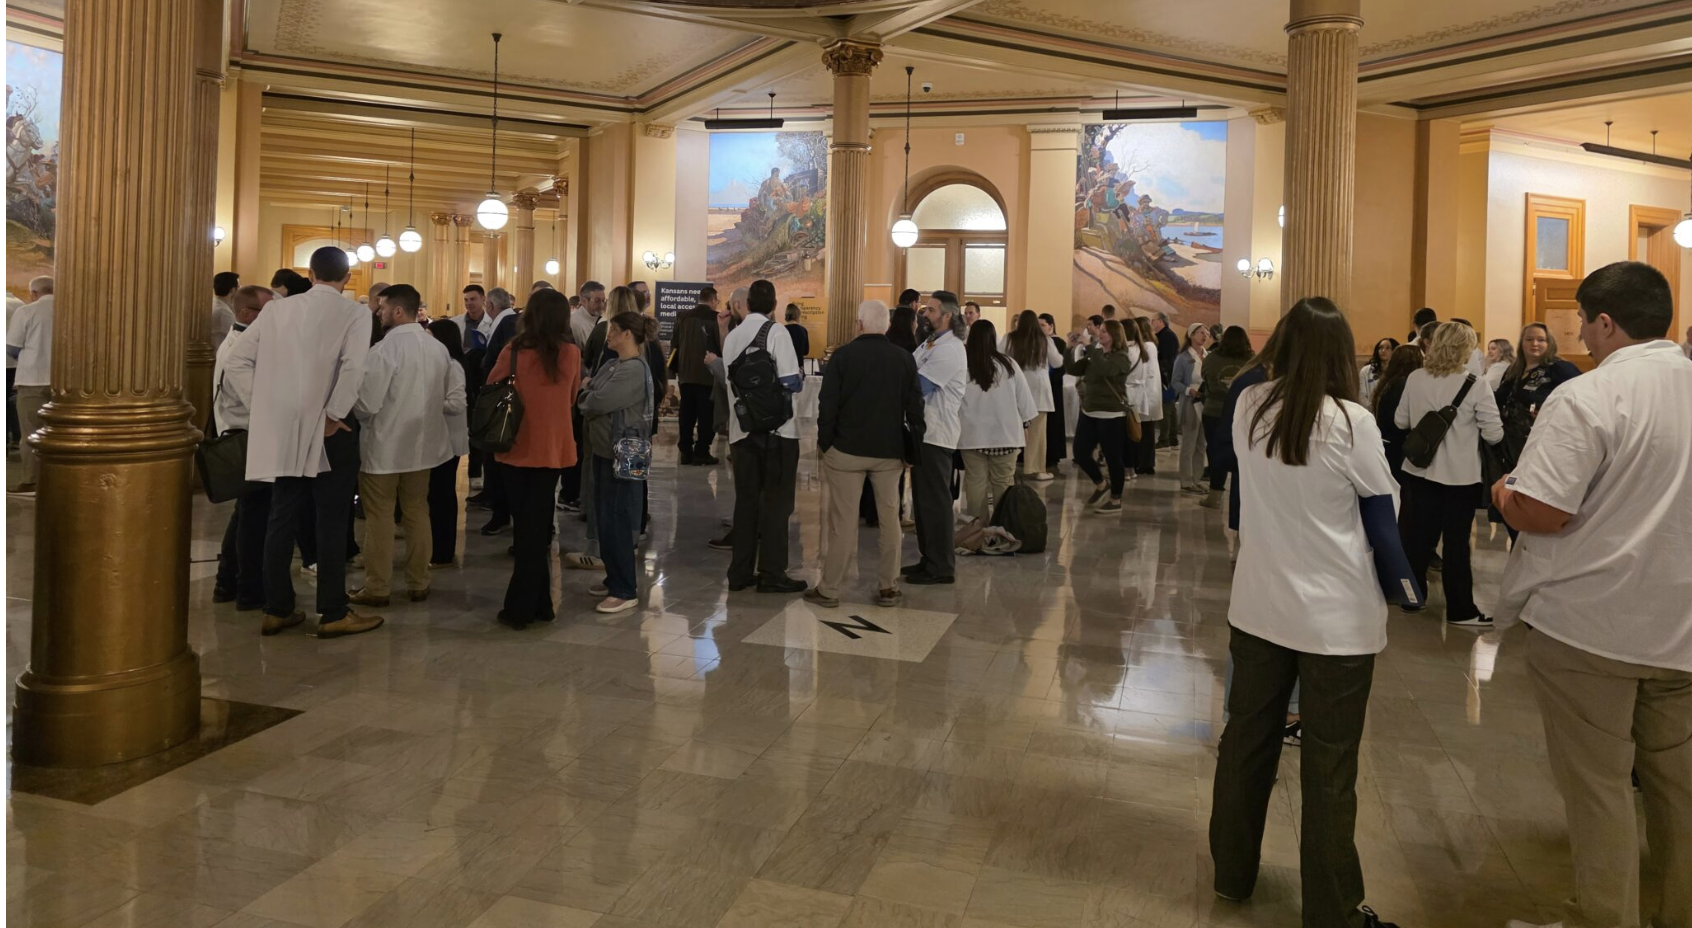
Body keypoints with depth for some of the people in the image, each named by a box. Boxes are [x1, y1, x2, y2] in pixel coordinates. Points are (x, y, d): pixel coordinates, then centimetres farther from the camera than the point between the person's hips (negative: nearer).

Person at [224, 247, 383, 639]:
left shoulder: (278, 309, 7)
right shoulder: (353, 313, -6)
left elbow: (236, 363, 4)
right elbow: (353, 369, -22)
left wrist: (264, 406, 6)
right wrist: (334, 415, -14)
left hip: (281, 431, 4)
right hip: (327, 432, -4)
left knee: (282, 519, 11)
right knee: (331, 521, 2)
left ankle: (277, 610, 18)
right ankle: (333, 614, 7)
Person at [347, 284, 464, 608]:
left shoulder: (385, 348, -18)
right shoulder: (438, 348, 1)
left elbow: (367, 403, -19)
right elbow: (456, 402, 3)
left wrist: (352, 408, 2)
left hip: (384, 446, -6)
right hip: (421, 444, 6)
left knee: (379, 517, 5)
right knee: (417, 512, 15)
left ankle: (376, 588, 13)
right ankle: (418, 583, 22)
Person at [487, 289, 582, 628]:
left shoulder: (513, 350, -11)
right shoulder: (571, 353, -6)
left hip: (516, 446, -1)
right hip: (552, 448, 1)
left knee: (525, 526, 10)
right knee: (537, 527, 11)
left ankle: (523, 606, 14)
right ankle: (534, 604, 12)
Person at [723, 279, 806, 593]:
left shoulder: (733, 336, 5)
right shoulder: (776, 332, -10)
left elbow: (730, 382, 7)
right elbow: (790, 383, -16)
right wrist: (798, 379, 5)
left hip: (743, 427, 5)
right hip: (776, 427, -5)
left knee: (746, 499, 11)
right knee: (776, 501, 2)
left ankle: (740, 572, 15)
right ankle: (772, 573, 4)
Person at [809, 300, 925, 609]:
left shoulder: (842, 356, -6)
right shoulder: (905, 359, 1)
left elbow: (827, 404, -7)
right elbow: (915, 408, 2)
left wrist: (824, 442, 2)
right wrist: (914, 447, 8)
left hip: (846, 449, -2)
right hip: (890, 451, 2)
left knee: (841, 521, 2)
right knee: (889, 518, 9)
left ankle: (829, 589, 8)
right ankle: (888, 588, 13)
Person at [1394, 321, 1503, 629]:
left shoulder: (1415, 379, -4)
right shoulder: (1474, 384, -16)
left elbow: (1400, 421, 5)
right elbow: (1494, 434, -14)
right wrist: (1471, 427, 6)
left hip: (1421, 469, 4)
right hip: (1460, 474, -4)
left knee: (1419, 535, 15)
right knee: (1456, 542, 4)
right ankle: (1460, 609, 11)